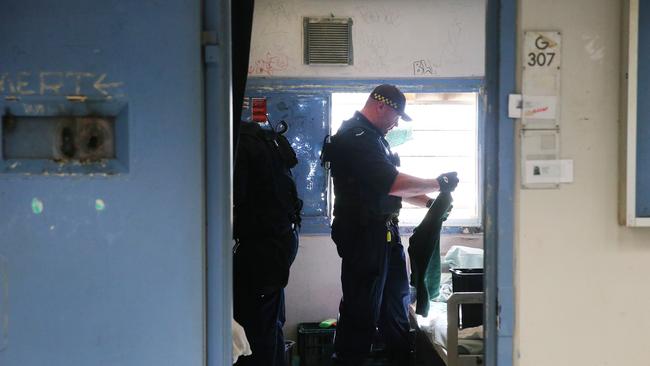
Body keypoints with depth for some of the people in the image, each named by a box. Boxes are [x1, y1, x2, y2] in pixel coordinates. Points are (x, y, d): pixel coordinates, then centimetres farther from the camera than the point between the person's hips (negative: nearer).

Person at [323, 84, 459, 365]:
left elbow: (391, 185, 21)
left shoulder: (372, 137, 17)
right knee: (362, 309, -3)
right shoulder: (356, 137, -17)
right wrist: (439, 184, -17)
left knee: (396, 299, 19)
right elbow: (391, 182, -26)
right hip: (364, 233, -11)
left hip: (384, 230, 11)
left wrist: (428, 202, 10)